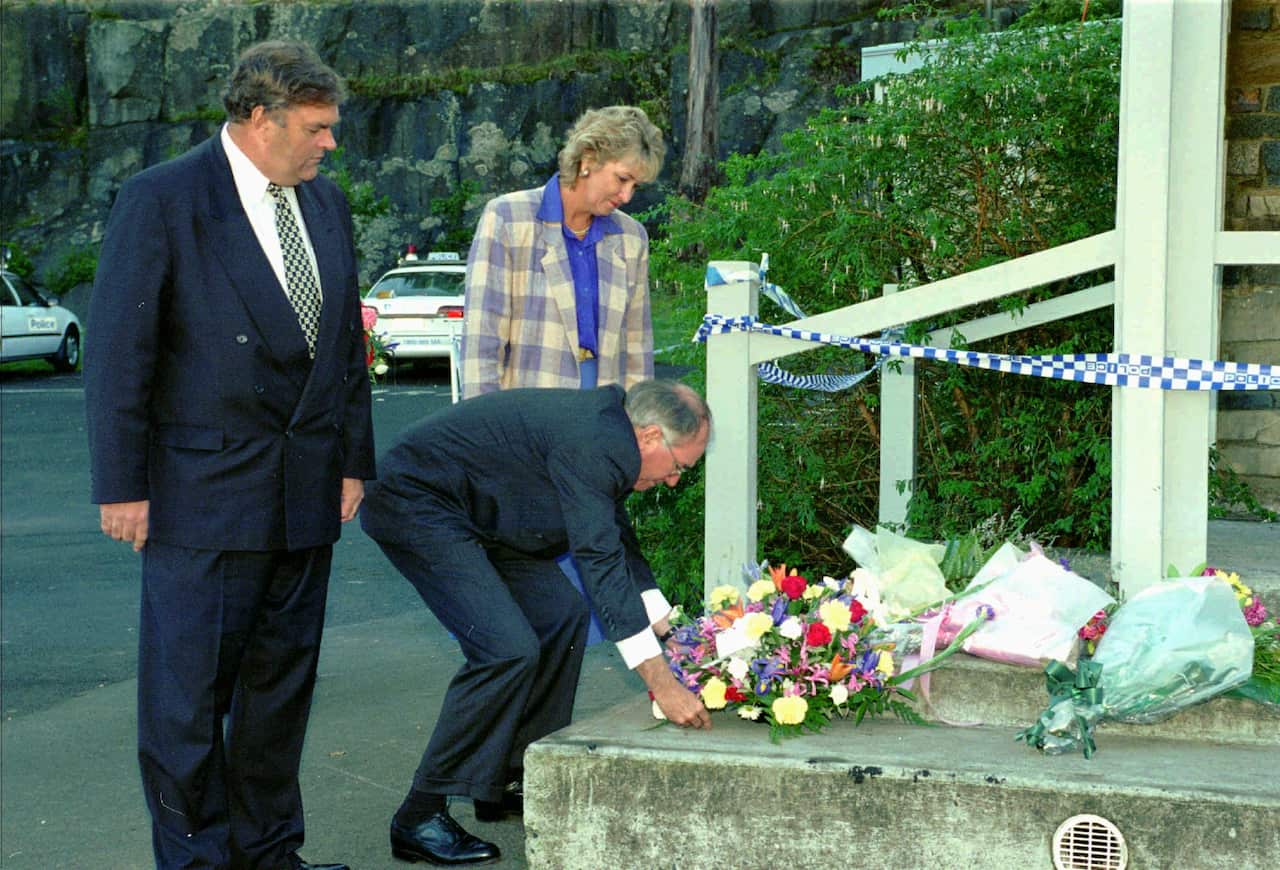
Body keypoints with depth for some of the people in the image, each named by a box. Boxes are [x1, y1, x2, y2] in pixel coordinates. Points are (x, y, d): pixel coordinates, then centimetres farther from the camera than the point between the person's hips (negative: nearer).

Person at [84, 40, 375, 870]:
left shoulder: (327, 203, 10)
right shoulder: (162, 200, -9)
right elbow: (118, 351, -10)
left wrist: (354, 460, 12)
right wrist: (121, 485, -11)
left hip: (306, 490, 6)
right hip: (203, 489, -6)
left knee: (282, 678, 13)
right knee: (188, 685, -1)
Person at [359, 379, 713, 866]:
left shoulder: (605, 430, 7)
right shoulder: (591, 443, -24)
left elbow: (618, 544, 20)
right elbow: (601, 564, -27)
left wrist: (670, 633, 21)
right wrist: (662, 683, -26)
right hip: (414, 503, -11)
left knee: (561, 617, 11)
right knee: (508, 650, -19)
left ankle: (508, 781, 20)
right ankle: (419, 819, -9)